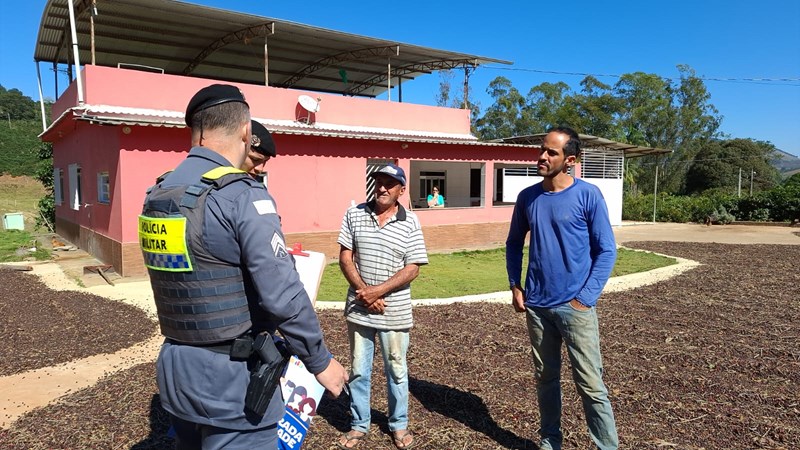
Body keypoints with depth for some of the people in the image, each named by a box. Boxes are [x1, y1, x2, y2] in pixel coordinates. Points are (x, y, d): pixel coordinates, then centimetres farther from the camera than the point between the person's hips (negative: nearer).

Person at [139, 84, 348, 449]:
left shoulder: (157, 195, 4)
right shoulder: (243, 196, -21)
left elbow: (178, 282, 12)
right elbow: (283, 296, -23)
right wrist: (321, 361, -11)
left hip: (175, 368, 8)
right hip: (232, 378, -8)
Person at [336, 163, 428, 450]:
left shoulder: (410, 222, -5)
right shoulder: (354, 214, 0)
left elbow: (412, 268, -8)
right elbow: (345, 257, -1)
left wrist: (378, 291, -17)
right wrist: (363, 291, -12)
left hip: (395, 312, -1)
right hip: (359, 309, 2)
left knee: (396, 370, 13)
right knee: (359, 370, 13)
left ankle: (399, 425, 33)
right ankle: (359, 426, 30)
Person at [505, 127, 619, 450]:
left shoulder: (588, 195, -8)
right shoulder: (527, 197, 3)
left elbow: (606, 251, -6)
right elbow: (514, 244, 15)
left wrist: (586, 297, -13)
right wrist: (515, 286, 4)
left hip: (575, 305, -4)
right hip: (536, 305, 4)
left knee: (590, 384, -1)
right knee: (545, 378, 16)